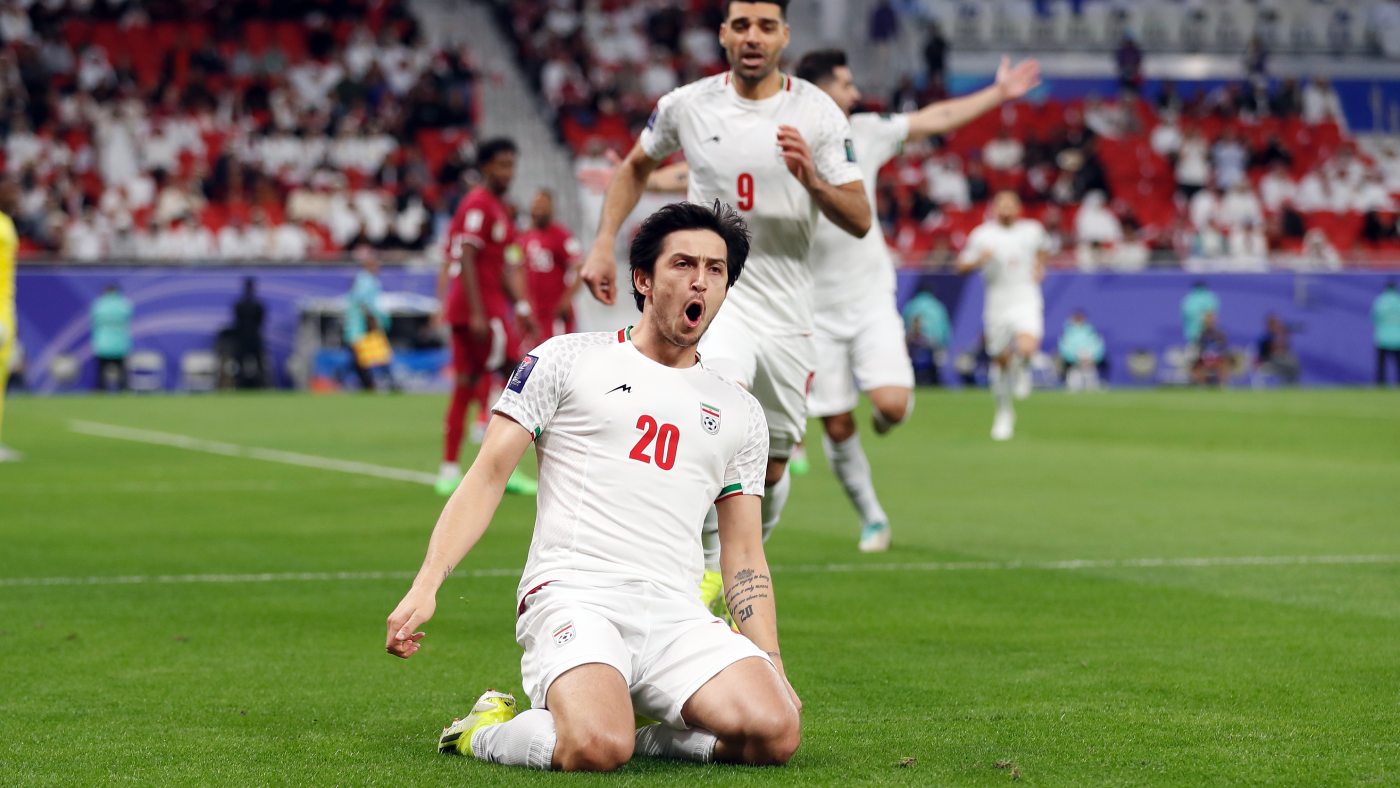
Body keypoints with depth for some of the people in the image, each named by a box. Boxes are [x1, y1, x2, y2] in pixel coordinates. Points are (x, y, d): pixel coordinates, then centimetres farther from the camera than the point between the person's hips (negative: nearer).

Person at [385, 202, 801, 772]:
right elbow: (489, 474, 4)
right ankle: (487, 732, 0)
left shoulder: (740, 412, 20)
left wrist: (773, 667, 7)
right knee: (596, 751, -33)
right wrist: (425, 586, -9)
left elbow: (745, 555, 21)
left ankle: (631, 736, 1)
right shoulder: (566, 360, 9)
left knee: (776, 734, -24)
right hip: (573, 593, -4)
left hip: (677, 614, 4)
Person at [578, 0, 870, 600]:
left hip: (787, 309, 2)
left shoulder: (818, 113, -3)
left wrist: (811, 179, -22)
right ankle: (708, 568, -18)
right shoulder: (686, 105, -2)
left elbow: (860, 220, -4)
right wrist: (603, 244, 8)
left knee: (771, 468, 8)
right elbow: (635, 168, 18)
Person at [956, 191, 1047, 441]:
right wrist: (979, 259, -17)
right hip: (997, 305, 1)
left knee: (1026, 348, -27)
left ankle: (1022, 369, 11)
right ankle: (1004, 412, 28)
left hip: (1026, 301, -1)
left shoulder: (1032, 230, 6)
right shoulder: (983, 235, 0)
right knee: (1000, 360, 7)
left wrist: (1039, 268, 9)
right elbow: (962, 266, 2)